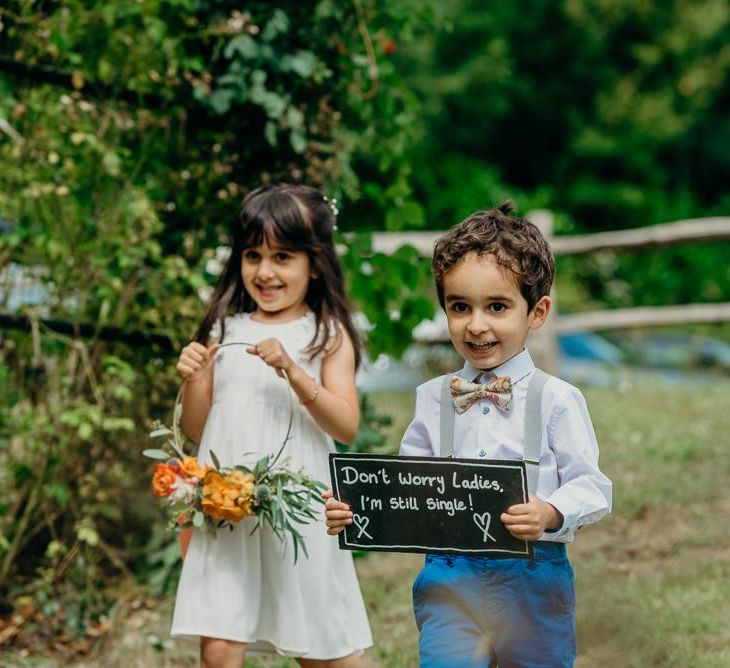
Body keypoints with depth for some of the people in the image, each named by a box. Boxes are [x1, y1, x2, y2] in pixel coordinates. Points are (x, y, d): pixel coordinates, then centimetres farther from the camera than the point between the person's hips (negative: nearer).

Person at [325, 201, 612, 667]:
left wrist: (551, 513, -28)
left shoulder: (557, 400, -6)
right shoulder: (433, 400, 6)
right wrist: (348, 509, -7)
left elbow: (591, 486, -8)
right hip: (450, 577, 2)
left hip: (532, 578, -2)